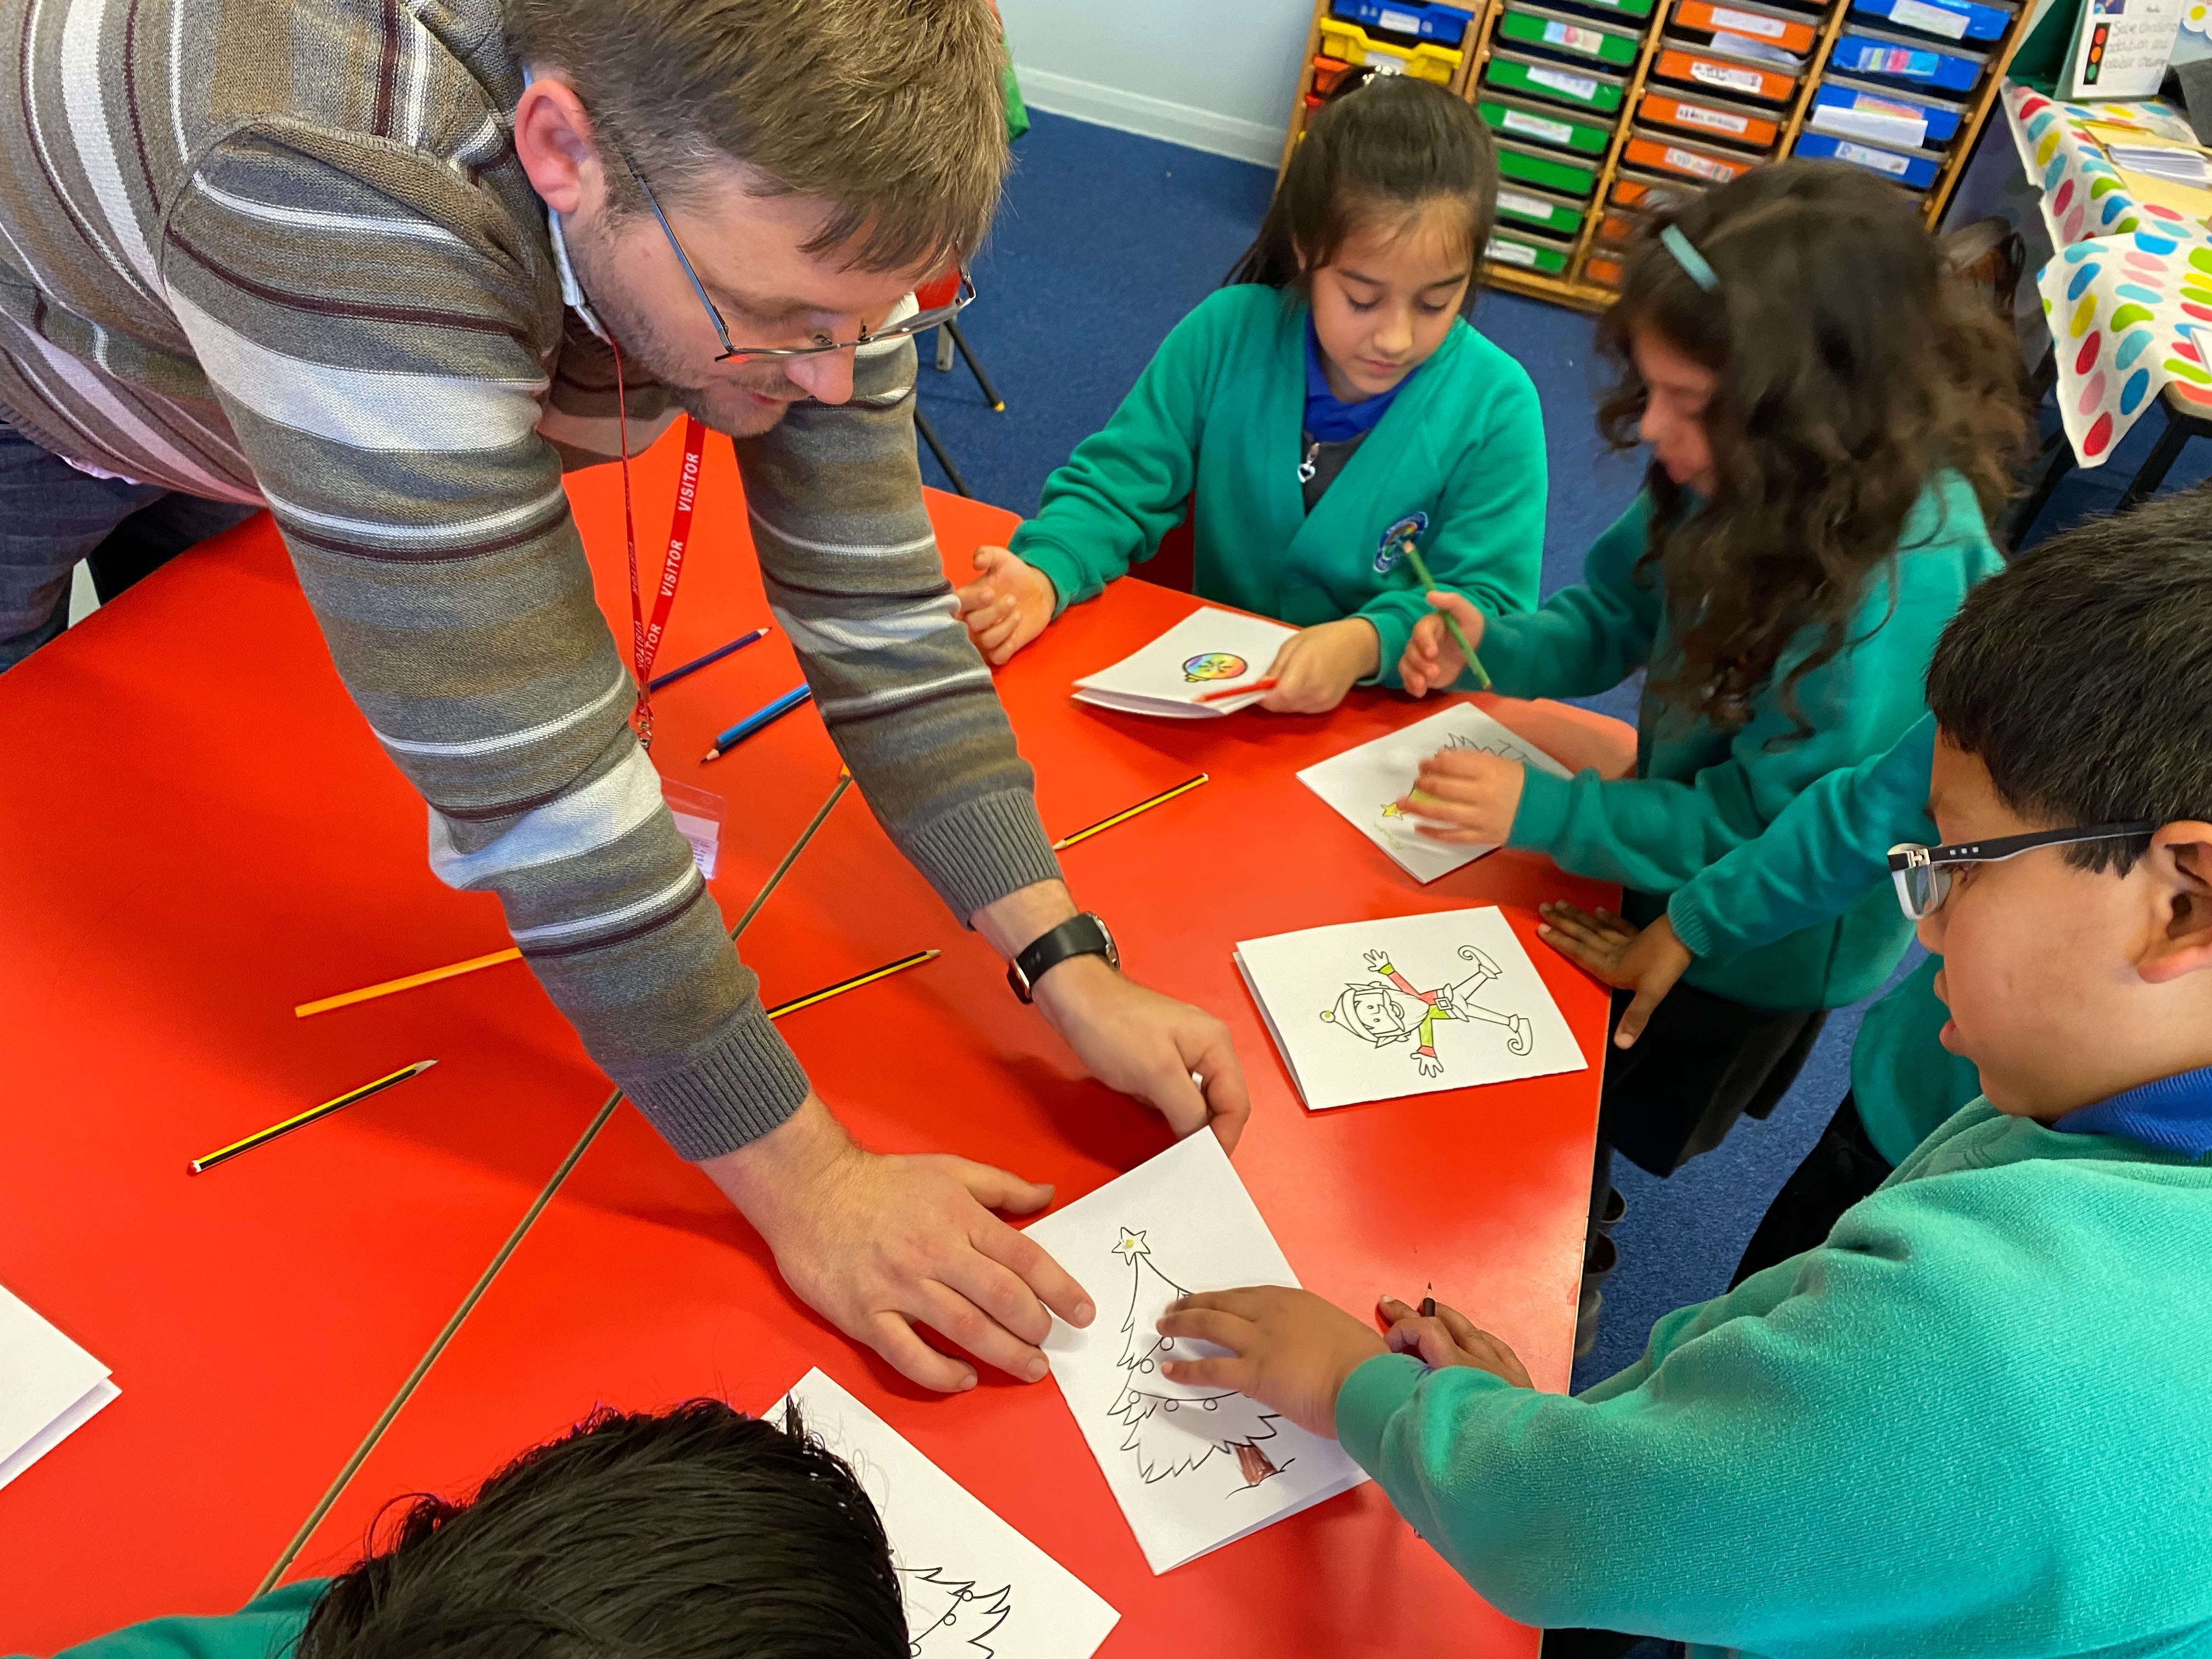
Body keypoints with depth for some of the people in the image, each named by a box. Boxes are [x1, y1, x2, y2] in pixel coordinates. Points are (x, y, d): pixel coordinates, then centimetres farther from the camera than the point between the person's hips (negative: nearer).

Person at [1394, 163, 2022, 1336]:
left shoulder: (1901, 577, -37)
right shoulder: (1747, 469, -18)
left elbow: (1765, 833, -30)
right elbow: (1619, 608, -2)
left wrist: (1542, 811, -30)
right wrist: (1495, 648, -20)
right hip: (1687, 829, 6)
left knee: (1566, 1140, 17)